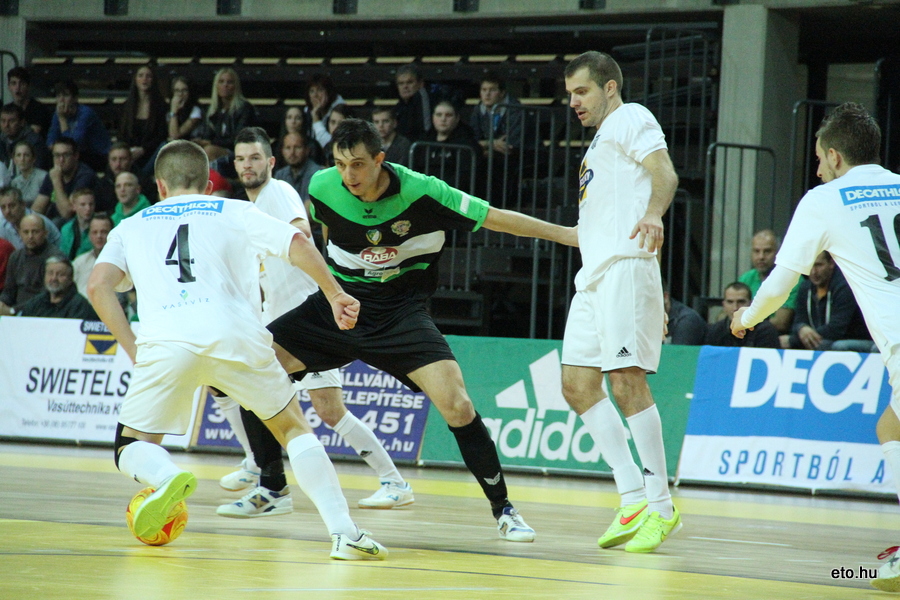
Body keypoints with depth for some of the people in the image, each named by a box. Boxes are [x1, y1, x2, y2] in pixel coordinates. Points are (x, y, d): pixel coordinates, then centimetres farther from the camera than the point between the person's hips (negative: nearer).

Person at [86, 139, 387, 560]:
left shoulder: (131, 227, 26)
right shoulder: (236, 213, 24)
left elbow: (99, 285, 10)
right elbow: (297, 245, 9)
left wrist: (133, 350, 11)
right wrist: (334, 295, 17)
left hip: (164, 343, 0)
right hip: (234, 333, 0)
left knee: (132, 447, 15)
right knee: (294, 428, 18)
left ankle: (166, 477, -21)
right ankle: (344, 532, 3)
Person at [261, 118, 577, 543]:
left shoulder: (420, 193, -21)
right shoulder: (322, 187, -12)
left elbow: (496, 218, -13)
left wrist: (567, 233, -13)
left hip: (400, 312, -3)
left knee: (456, 405, -22)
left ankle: (502, 508, -4)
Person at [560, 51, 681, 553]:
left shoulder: (631, 118, 2)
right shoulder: (601, 139, 30)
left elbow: (664, 173, -16)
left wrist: (653, 212, -36)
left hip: (625, 266, -10)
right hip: (595, 273, 10)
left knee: (627, 379, -15)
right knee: (578, 384, 4)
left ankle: (661, 507, -12)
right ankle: (634, 499, 4)